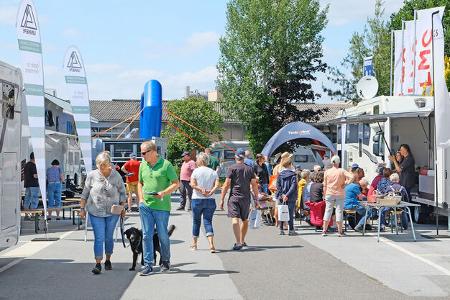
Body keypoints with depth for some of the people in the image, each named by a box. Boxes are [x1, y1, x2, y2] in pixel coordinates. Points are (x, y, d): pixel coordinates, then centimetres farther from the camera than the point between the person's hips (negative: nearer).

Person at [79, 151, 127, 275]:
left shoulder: (116, 176, -2)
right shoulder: (92, 175, -3)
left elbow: (122, 193, 9)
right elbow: (85, 193, 5)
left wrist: (122, 208, 4)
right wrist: (82, 208, 3)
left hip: (112, 212, 1)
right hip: (96, 213, -1)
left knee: (109, 237, 11)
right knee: (99, 238, -8)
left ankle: (108, 260, 28)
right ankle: (98, 264, -8)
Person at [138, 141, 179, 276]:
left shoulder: (166, 165, -7)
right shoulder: (142, 165, 9)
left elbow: (176, 183, -5)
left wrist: (164, 193, -18)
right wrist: (141, 199, 6)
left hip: (161, 206, -4)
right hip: (145, 206, 4)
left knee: (162, 235, 5)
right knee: (146, 235, 2)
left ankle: (165, 261, 25)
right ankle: (148, 265, 6)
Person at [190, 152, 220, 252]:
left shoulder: (196, 171, -3)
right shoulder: (213, 172, 6)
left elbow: (192, 184, -14)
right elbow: (217, 185, -7)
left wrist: (201, 190, -10)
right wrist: (210, 192, -13)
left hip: (197, 199, -2)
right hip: (210, 200, 2)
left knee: (196, 222, 12)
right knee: (208, 222, 1)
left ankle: (194, 244, 23)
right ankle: (211, 244, -15)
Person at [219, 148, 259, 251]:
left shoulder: (231, 168, -2)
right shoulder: (250, 169, 8)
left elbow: (226, 185, -6)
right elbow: (254, 185, 6)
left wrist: (222, 200, -3)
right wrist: (256, 200, 12)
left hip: (234, 197, -4)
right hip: (246, 198, 4)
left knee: (235, 219, -11)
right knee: (245, 220, 19)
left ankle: (238, 243, -23)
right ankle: (242, 241, 30)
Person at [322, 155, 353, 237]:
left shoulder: (327, 172, 0)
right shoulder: (341, 171, -5)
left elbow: (325, 185, 2)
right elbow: (352, 177, -16)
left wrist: (324, 195, 10)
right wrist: (345, 183, -7)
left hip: (329, 194, 1)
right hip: (339, 194, -1)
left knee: (328, 211, 6)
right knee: (339, 211, 3)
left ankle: (324, 230, 5)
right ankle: (340, 231, 4)